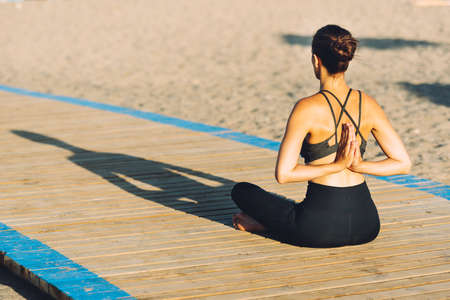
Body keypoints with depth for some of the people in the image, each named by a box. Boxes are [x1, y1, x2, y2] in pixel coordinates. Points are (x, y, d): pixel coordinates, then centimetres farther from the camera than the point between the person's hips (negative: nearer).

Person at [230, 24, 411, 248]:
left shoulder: (307, 109, -13)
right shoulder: (368, 105, 1)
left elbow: (283, 174, -15)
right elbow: (403, 163, 4)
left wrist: (336, 166, -11)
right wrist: (358, 166, -4)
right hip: (366, 226, 3)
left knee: (241, 190, 21)